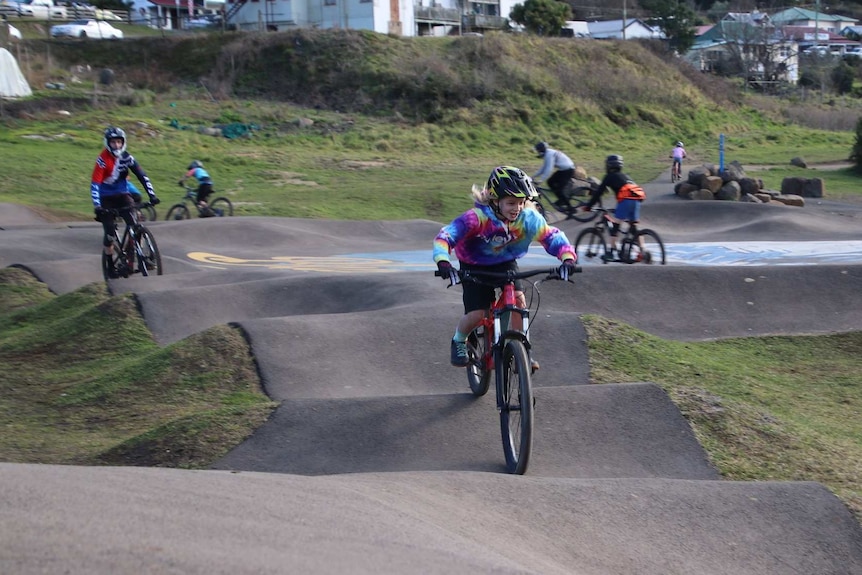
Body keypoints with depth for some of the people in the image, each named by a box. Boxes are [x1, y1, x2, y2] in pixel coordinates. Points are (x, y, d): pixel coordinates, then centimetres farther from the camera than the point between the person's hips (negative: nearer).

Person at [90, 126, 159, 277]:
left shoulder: (127, 157, -6)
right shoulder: (103, 160, -18)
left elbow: (142, 176, -7)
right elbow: (95, 184, -24)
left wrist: (152, 195, -18)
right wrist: (97, 206, -35)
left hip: (123, 194, 3)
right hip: (106, 198, -3)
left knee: (135, 224, -18)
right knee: (109, 233, -9)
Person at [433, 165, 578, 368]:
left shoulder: (528, 218, -23)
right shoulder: (478, 217, -34)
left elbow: (553, 237, -18)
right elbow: (446, 235, -40)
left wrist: (568, 258, -37)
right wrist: (443, 261, -58)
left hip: (505, 263, 3)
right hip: (475, 266, -3)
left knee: (518, 299, -20)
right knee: (476, 314, -14)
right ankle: (459, 341, 20)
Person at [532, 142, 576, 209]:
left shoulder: (550, 154, -23)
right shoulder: (547, 154, 8)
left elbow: (549, 169, -29)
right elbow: (544, 167, 15)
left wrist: (540, 179, -30)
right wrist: (535, 175, 11)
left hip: (568, 170, -10)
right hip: (562, 170, 10)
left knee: (559, 189, -14)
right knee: (550, 182, 12)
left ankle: (570, 207, -9)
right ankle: (562, 200, 22)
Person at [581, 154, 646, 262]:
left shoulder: (610, 177, 10)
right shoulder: (624, 176, 31)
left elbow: (599, 192, 8)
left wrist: (588, 206, 14)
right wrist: (618, 209, 49)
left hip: (626, 199, -7)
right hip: (637, 199, 7)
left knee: (615, 225, -1)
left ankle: (612, 253, -4)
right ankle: (642, 251, 7)